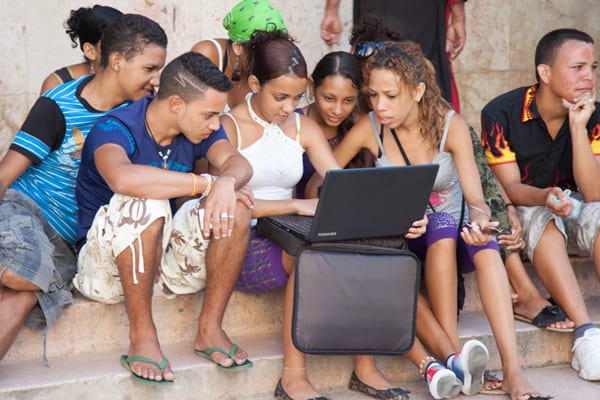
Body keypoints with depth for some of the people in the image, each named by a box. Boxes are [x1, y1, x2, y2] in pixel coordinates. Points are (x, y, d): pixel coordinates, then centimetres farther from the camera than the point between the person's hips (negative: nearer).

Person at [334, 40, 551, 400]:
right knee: (443, 229, -34)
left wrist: (480, 223, -38)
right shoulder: (370, 129, -10)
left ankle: (512, 370, -39)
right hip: (399, 238, 0)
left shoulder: (451, 126, -12)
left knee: (486, 245, -34)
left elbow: (476, 200, -15)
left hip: (454, 228, 0)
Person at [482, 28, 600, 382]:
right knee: (546, 226, -37)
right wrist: (546, 197, -38)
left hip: (570, 205, 3)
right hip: (519, 207, -3)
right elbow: (510, 186, -15)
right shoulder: (501, 114, -16)